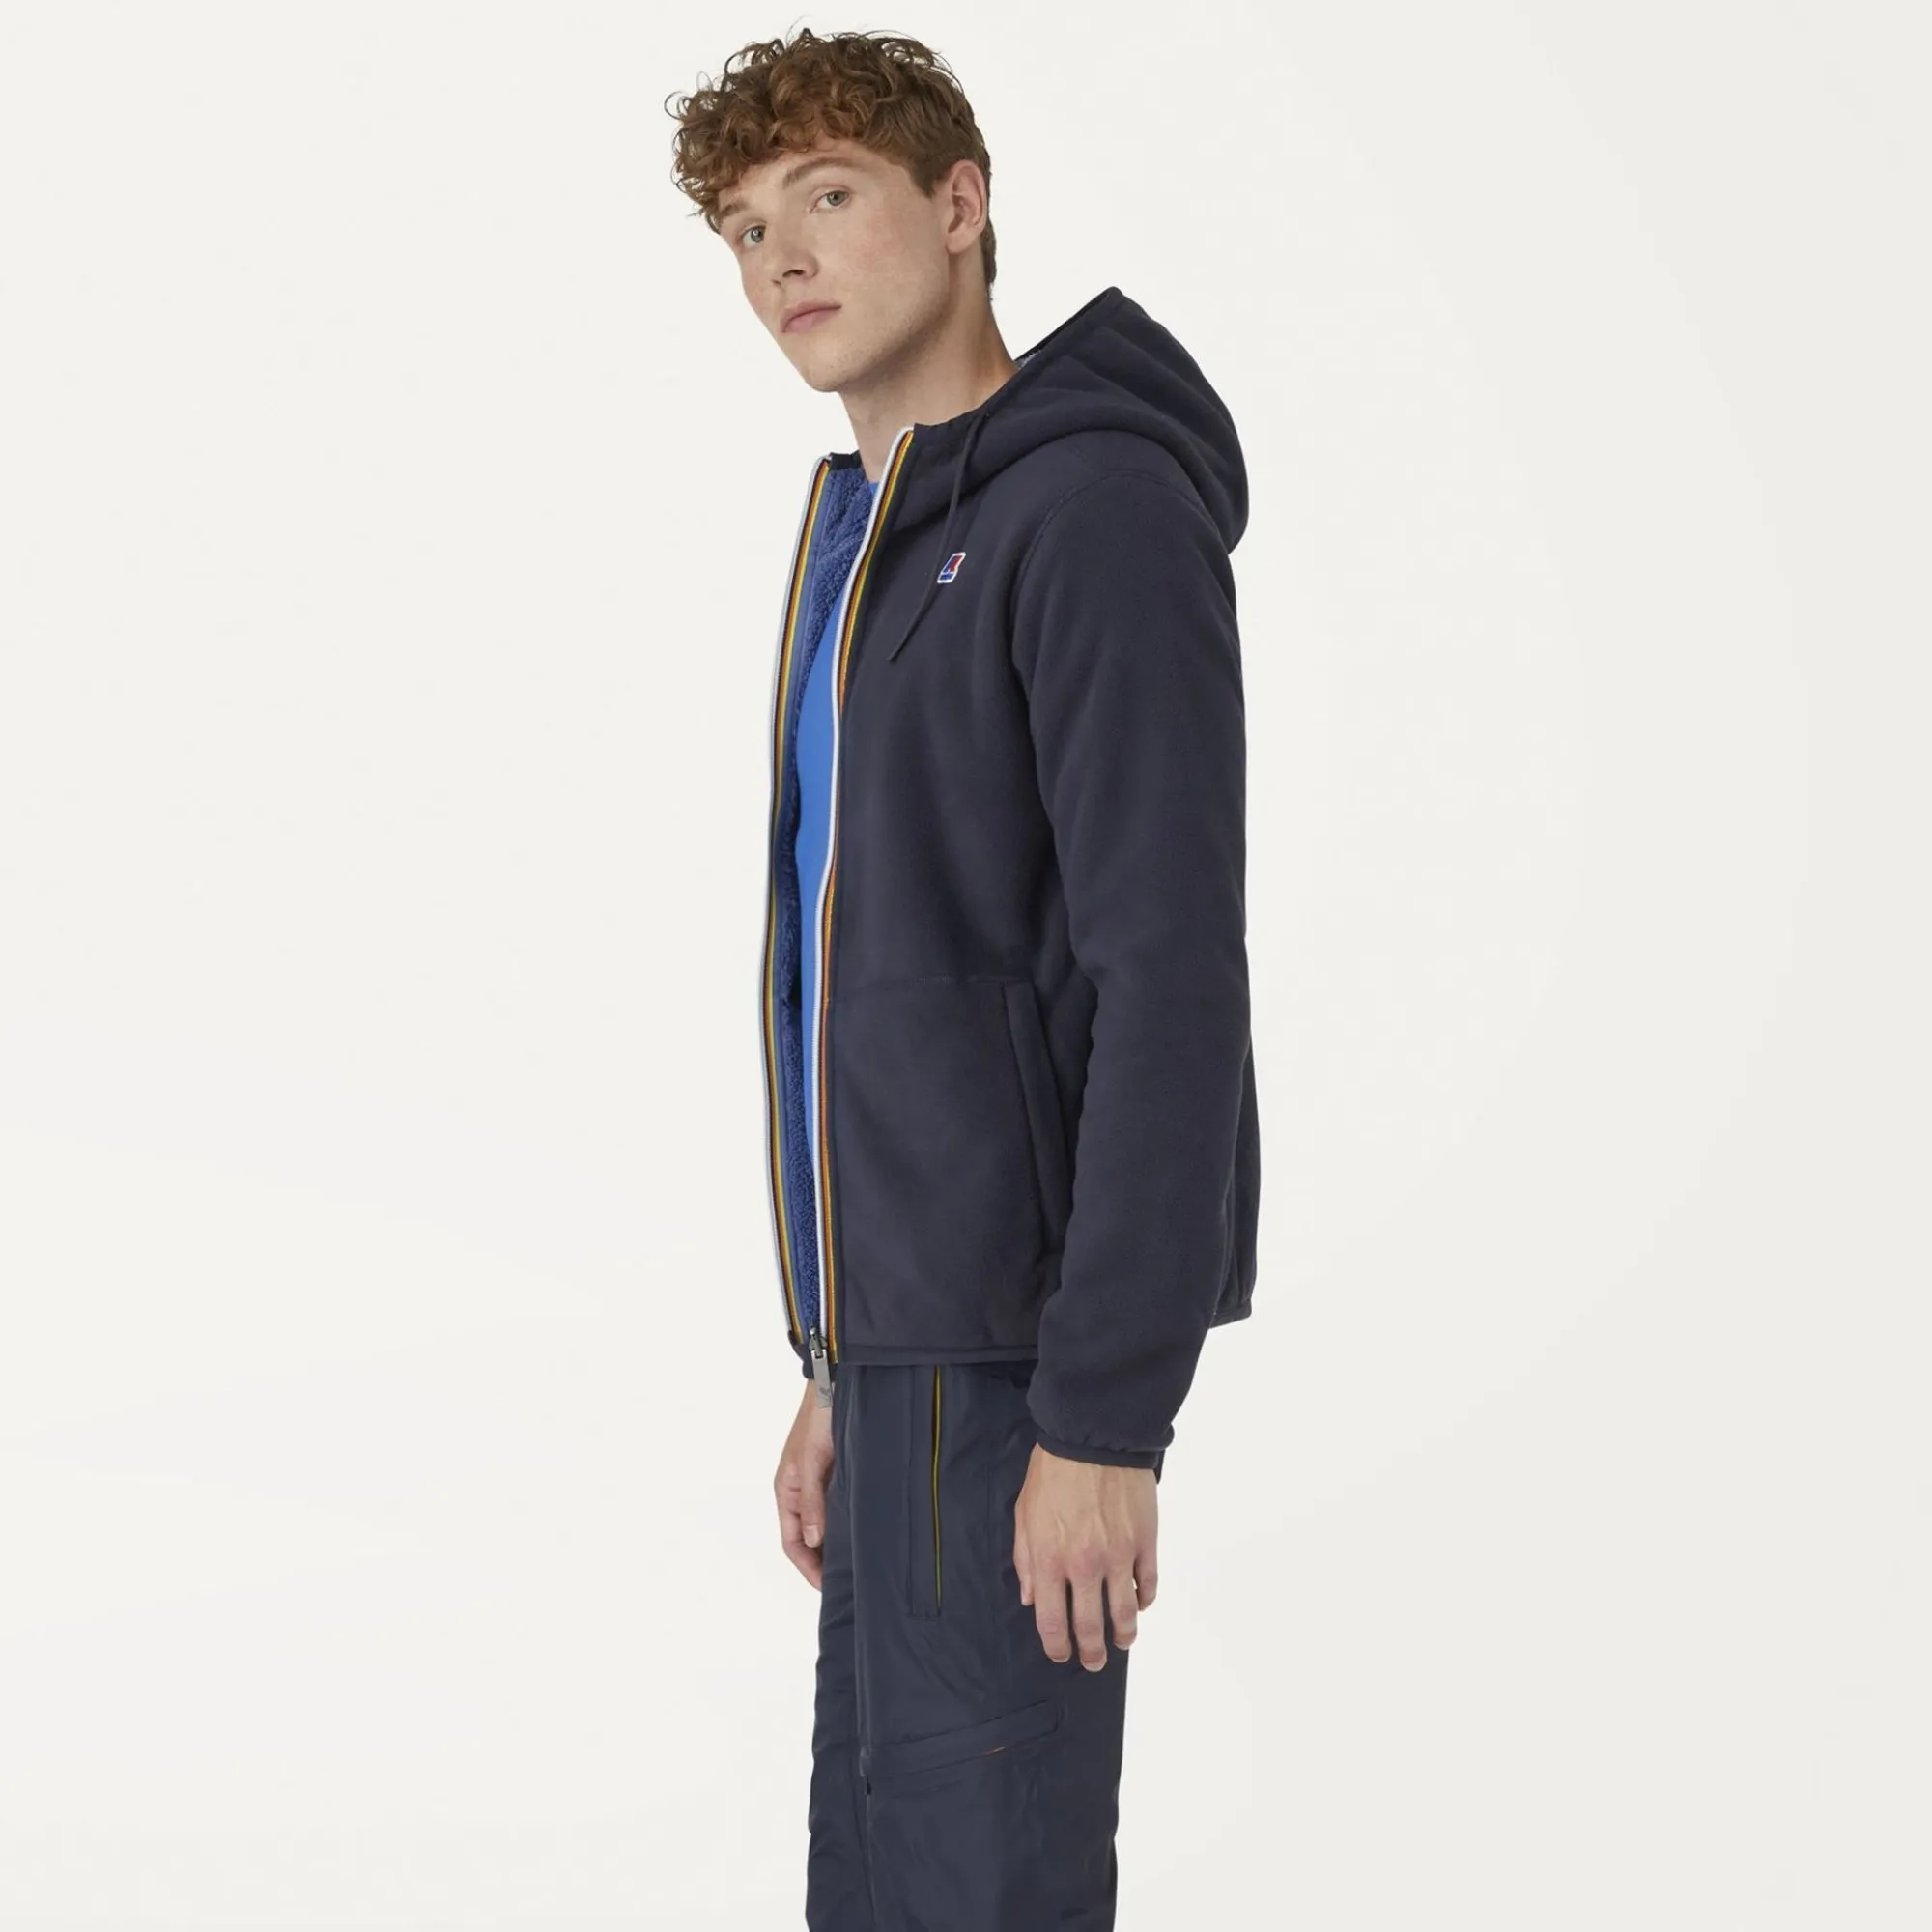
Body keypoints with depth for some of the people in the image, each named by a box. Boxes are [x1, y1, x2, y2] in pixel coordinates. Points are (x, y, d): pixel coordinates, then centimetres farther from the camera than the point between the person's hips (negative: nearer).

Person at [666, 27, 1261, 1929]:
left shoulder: (1096, 509, -12)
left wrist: (1101, 1414, -21)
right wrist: (839, 1369, 19)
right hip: (906, 1332, 9)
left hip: (1018, 1351, -9)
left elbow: (1169, 975, -19)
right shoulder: (863, 530, 17)